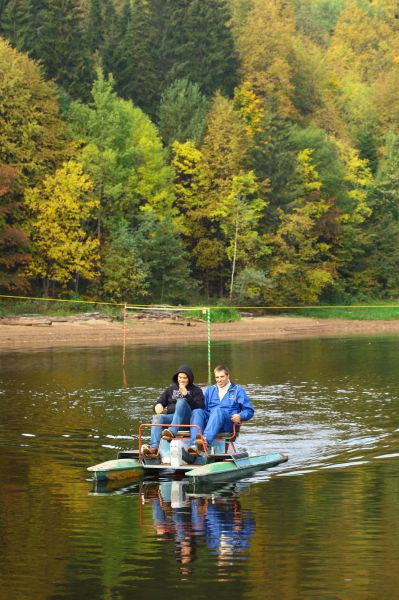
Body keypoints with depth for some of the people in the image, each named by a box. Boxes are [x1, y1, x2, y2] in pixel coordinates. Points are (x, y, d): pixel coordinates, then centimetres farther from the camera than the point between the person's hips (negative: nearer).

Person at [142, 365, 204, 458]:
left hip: (187, 419, -3)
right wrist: (158, 406, -3)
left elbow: (199, 407, -2)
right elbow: (158, 404, 23)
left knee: (181, 401, -31)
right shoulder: (170, 389, 27)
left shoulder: (196, 391, 16)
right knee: (157, 417, -27)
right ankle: (154, 447, -48)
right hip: (171, 417, 4)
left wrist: (186, 395, -12)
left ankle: (172, 431, -51)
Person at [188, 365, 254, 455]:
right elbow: (204, 408, 18)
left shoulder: (238, 391, 19)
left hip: (228, 425, -3)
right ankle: (194, 446, -51)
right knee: (197, 412, -29)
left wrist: (240, 416, -9)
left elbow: (249, 411, 11)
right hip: (209, 422, 3)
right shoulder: (210, 390, 29)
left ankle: (205, 440, -61)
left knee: (218, 410, -36)